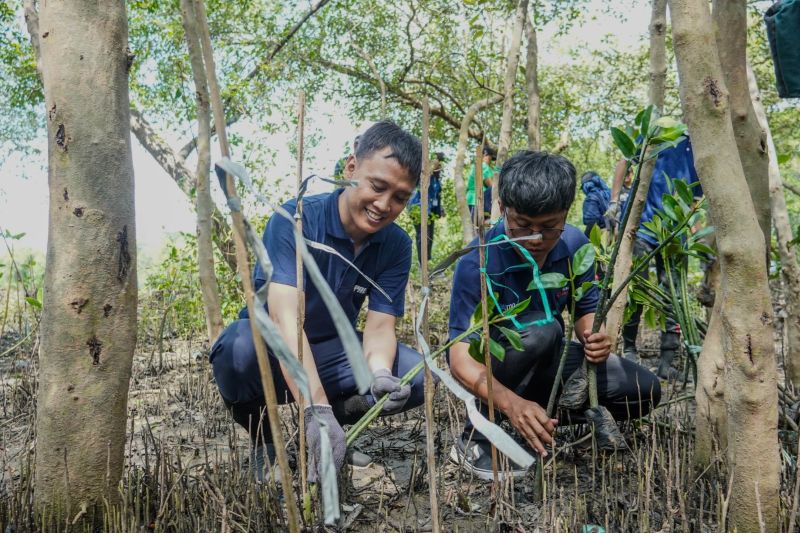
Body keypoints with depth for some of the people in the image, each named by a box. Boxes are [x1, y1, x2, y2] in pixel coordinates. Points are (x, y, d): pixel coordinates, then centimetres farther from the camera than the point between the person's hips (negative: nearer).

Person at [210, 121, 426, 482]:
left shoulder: (397, 246, -9)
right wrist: (317, 408, -48)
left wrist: (379, 375, -37)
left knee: (415, 374, -20)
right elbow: (286, 318, -37)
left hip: (331, 352, 4)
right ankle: (262, 443, -5)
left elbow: (380, 327, -13)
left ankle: (327, 430, 6)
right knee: (239, 346, -38)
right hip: (272, 352, -3)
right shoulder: (295, 220, -25)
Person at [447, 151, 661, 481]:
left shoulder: (575, 245, -14)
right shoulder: (478, 261, -29)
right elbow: (460, 354, -32)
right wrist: (511, 402, -49)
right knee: (541, 330, -37)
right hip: (489, 363, -5)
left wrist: (594, 339, -24)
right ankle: (476, 439, -20)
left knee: (644, 391, -6)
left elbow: (586, 310, 0)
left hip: (546, 360, 5)